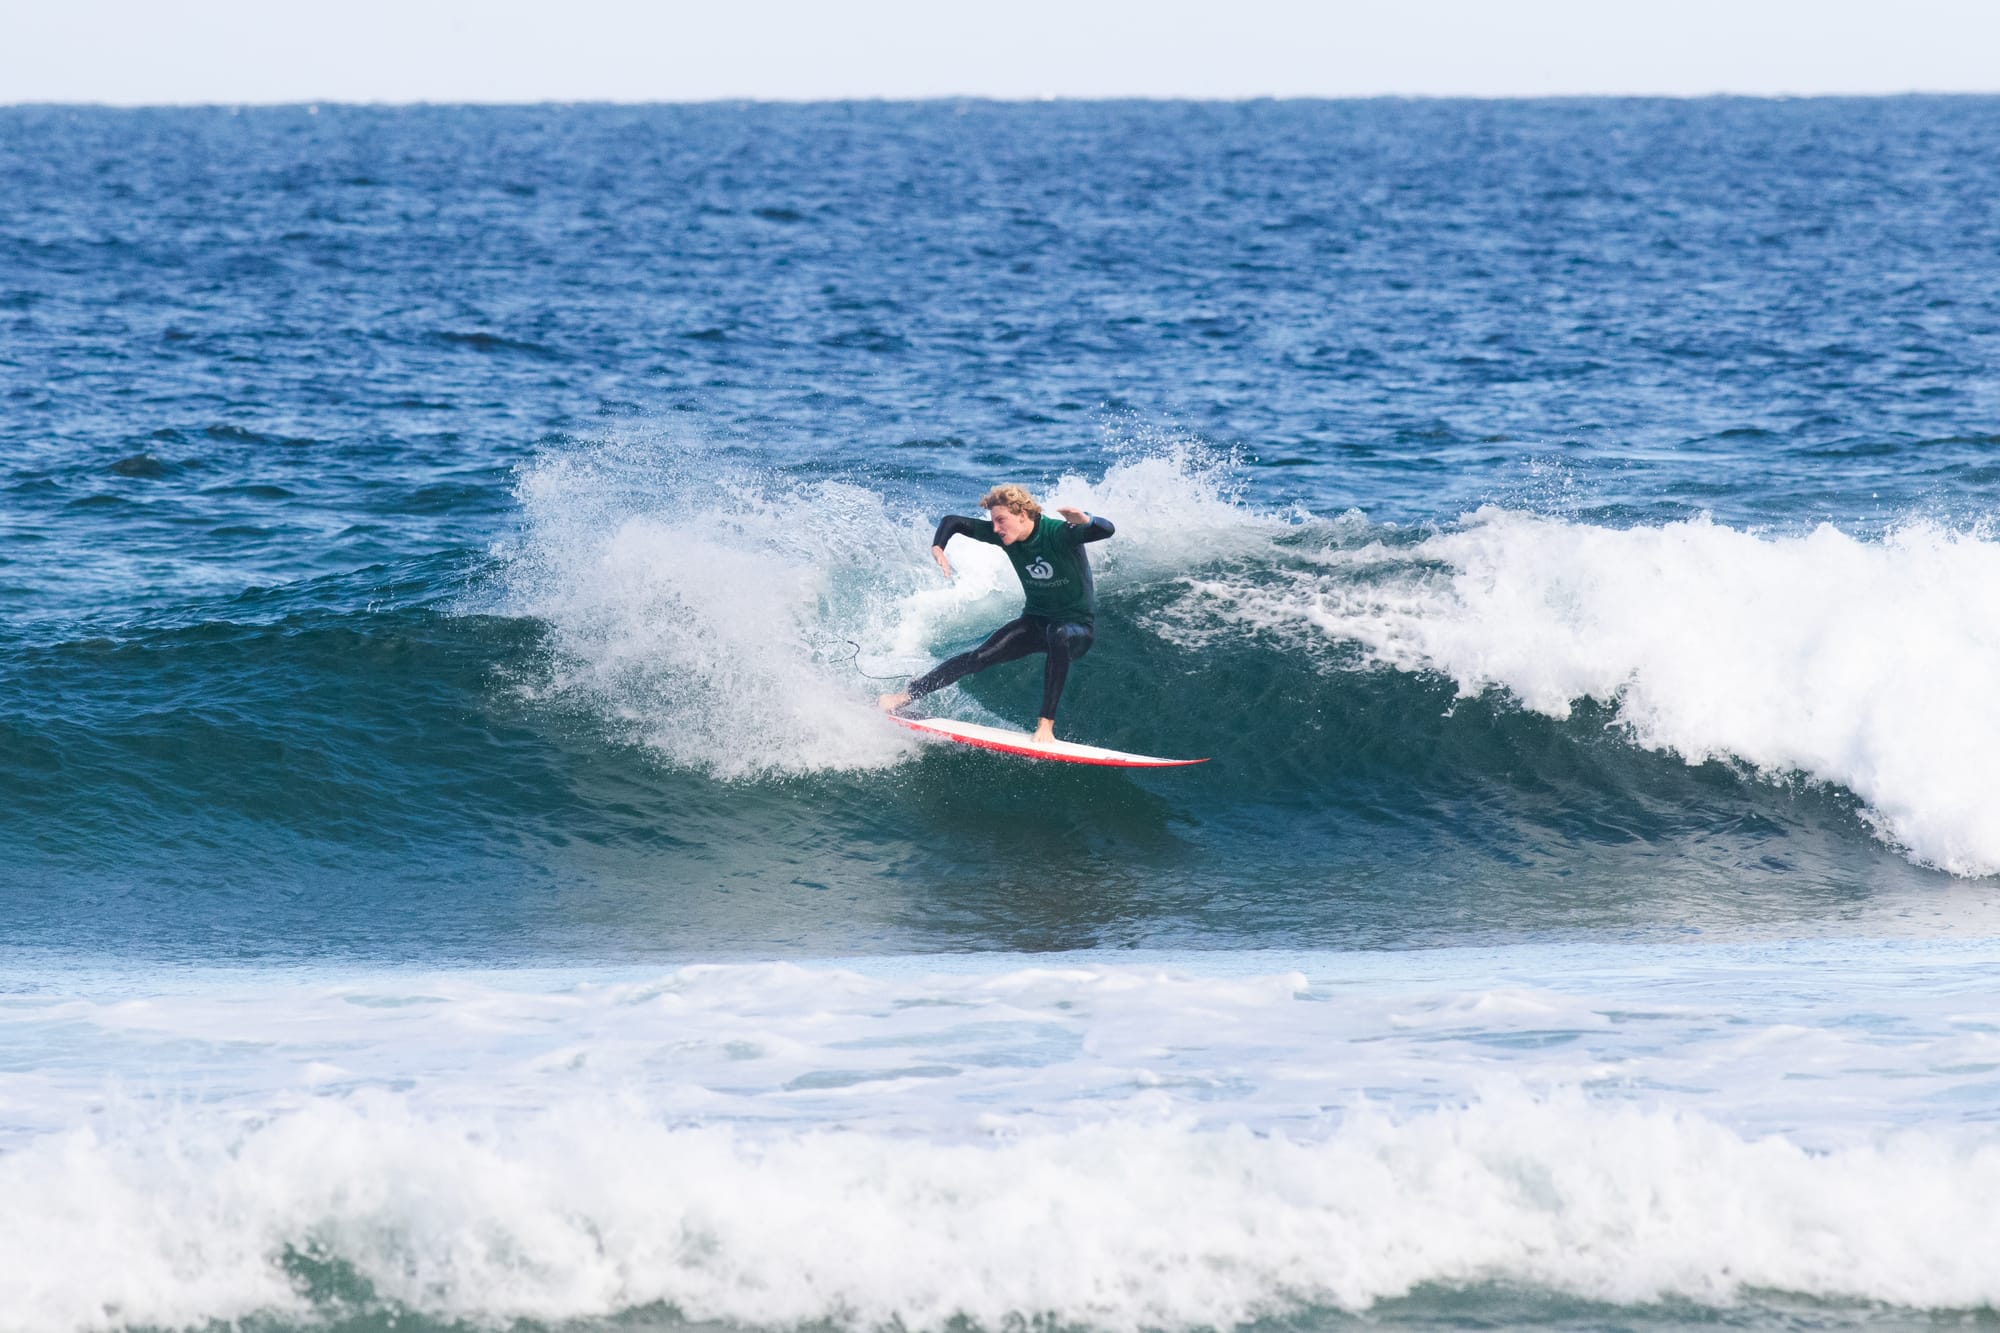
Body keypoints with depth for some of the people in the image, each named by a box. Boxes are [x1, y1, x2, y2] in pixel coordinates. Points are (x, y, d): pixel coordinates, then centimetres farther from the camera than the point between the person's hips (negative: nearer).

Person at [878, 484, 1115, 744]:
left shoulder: (1059, 533, -24)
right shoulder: (1005, 536, -8)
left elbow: (1107, 530, -39)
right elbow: (952, 522, -1)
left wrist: (1085, 522, -62)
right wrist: (937, 549, -21)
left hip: (1076, 627, -5)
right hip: (1036, 622, 5)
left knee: (1059, 638, -40)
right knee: (981, 656, -12)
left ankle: (1046, 723, -37)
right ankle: (904, 696, -12)